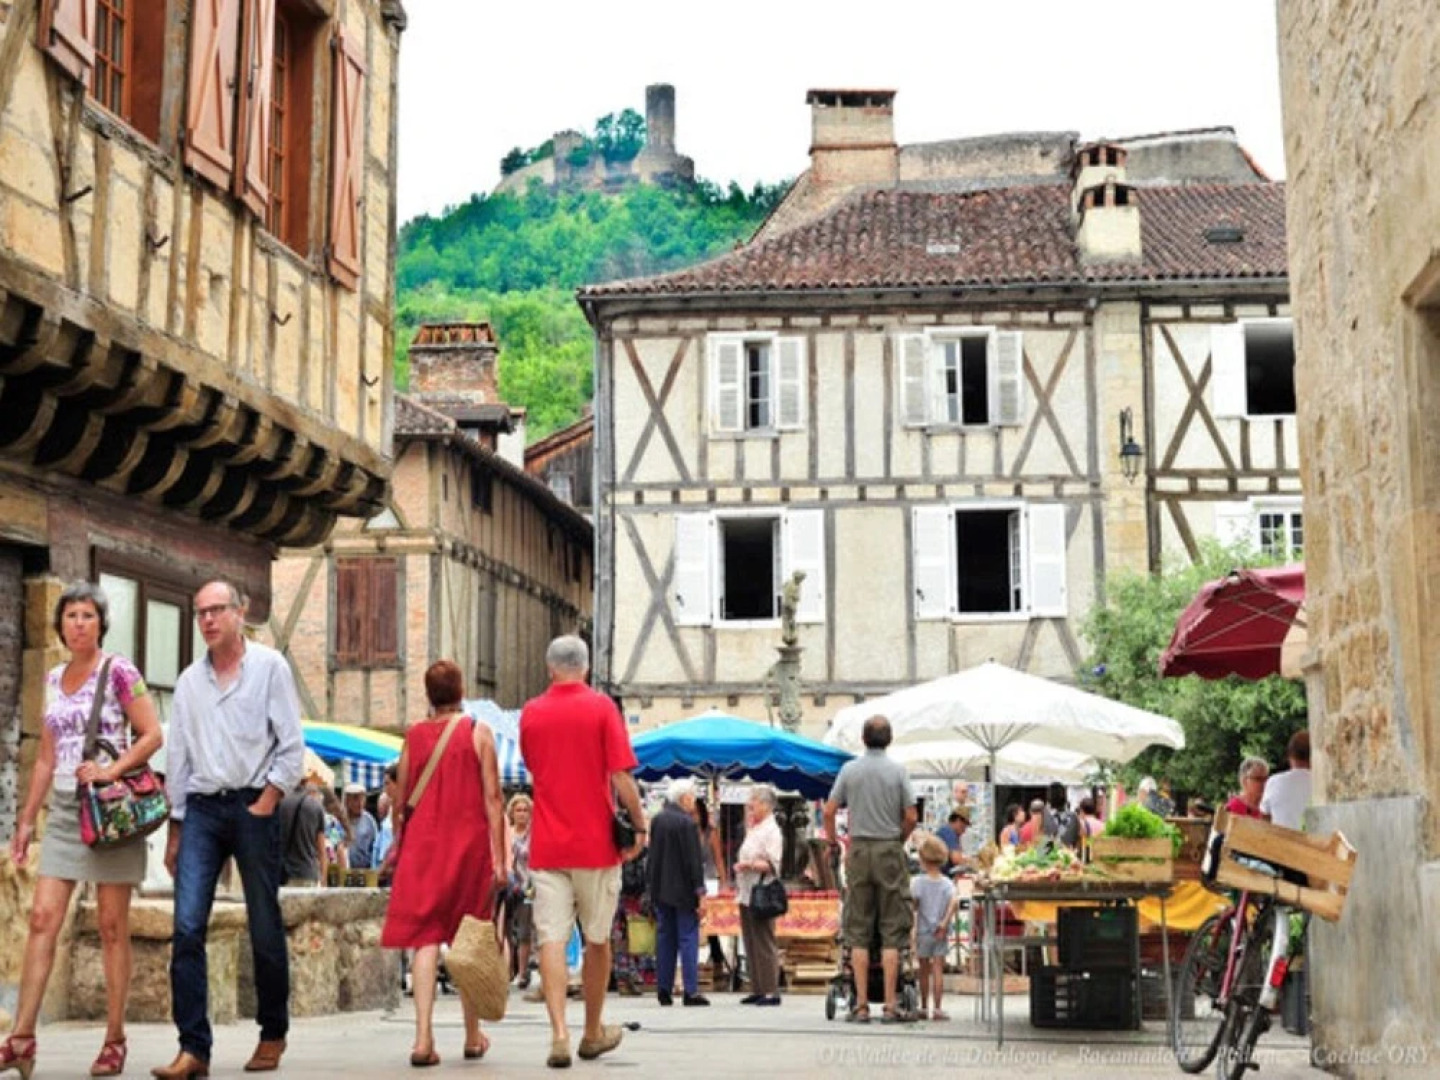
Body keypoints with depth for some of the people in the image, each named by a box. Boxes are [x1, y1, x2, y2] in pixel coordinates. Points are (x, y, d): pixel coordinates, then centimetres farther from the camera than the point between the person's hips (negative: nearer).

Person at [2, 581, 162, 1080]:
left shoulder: (118, 671, -3)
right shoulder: (54, 678, 13)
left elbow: (152, 735, -7)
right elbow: (46, 757, 18)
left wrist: (111, 770, -20)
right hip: (64, 810, 5)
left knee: (112, 926, -1)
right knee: (42, 917, -4)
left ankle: (114, 1039, 5)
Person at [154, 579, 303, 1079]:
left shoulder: (269, 667, 1)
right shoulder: (189, 681, 13)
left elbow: (291, 744, -2)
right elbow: (179, 756, 16)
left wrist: (266, 801, -10)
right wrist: (175, 827, 13)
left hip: (253, 806, -3)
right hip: (201, 808, 3)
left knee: (265, 929, 4)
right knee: (187, 926, -9)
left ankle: (273, 1034, 19)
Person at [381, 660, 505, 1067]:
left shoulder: (414, 735, 4)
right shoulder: (478, 732, -2)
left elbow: (401, 801, 7)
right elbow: (492, 798, -6)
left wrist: (397, 845, 20)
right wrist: (498, 856, -4)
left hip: (423, 844, 1)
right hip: (469, 844, -1)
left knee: (425, 937, -2)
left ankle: (423, 1037, -15)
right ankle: (473, 1036, 20)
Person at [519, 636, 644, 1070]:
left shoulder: (531, 713, 4)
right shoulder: (602, 707, -5)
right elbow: (621, 776, -10)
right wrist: (639, 825, -1)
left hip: (547, 843, 1)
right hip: (596, 842, -1)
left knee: (551, 939, -3)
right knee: (597, 939, 13)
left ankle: (559, 1034, -16)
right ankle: (594, 1032, 25)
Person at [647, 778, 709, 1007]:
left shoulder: (657, 820, 5)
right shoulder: (687, 823, -15)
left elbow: (653, 856, 11)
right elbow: (693, 861, -15)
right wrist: (700, 892, -11)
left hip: (661, 891, 6)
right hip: (683, 891, -6)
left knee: (665, 939, 11)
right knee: (688, 939, -1)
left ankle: (664, 990, 12)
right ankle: (690, 991, -3)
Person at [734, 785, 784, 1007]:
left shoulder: (771, 831, -9)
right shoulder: (753, 830, 18)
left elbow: (772, 864, -17)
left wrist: (748, 865, -23)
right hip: (747, 894, 9)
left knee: (764, 944, -7)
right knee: (751, 945, 10)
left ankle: (771, 991, -5)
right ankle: (757, 990, 15)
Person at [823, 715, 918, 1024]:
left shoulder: (849, 769, 1)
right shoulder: (898, 771, -4)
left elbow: (829, 811, -1)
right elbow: (911, 818, -6)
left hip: (859, 850, 2)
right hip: (890, 851, -2)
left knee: (858, 931, 5)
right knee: (892, 931, 2)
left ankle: (861, 1004, 4)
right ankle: (890, 1005, -1)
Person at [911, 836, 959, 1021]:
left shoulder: (917, 881, -5)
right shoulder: (947, 883, 0)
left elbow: (913, 902, -16)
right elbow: (954, 901, -14)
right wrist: (945, 922, -13)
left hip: (923, 931, -1)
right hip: (941, 934, 1)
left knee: (924, 970, 10)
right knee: (938, 969, -1)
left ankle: (924, 1007, 19)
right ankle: (937, 1008, -7)